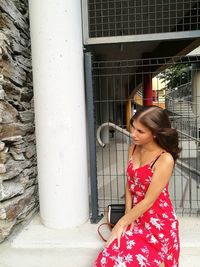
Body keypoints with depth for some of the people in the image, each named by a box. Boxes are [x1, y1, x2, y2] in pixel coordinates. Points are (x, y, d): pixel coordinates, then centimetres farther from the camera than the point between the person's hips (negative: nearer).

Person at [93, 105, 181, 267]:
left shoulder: (165, 159, -23)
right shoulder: (133, 149, -2)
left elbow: (149, 201, -20)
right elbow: (129, 185, 4)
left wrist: (121, 223, -12)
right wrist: (128, 215, -4)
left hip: (158, 222, -5)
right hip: (136, 217, 5)